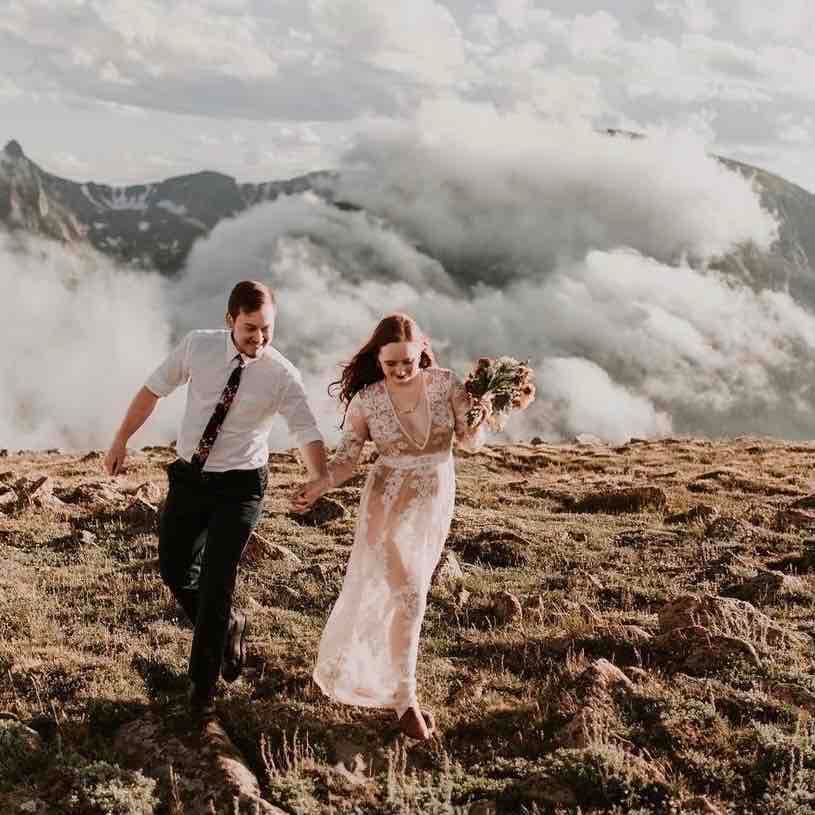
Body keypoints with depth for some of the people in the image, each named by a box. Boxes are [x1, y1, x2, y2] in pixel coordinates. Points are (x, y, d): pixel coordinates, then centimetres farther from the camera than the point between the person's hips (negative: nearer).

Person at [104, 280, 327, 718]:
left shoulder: (282, 374, -15)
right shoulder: (197, 346, -9)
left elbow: (308, 433, -22)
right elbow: (152, 390, 3)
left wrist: (320, 485, -40)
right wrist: (121, 441, 5)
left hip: (238, 486, -3)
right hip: (188, 477, 3)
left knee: (216, 581, -6)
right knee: (175, 570, 9)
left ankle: (203, 682, 14)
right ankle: (228, 626, 38)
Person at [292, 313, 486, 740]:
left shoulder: (446, 383, -10)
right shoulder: (366, 400, -13)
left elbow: (470, 439, -6)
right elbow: (346, 459, -9)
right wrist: (320, 484, -28)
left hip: (436, 503, 3)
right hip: (388, 504, -3)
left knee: (406, 593, 16)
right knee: (408, 597, -10)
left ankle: (374, 670, 39)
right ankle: (404, 699, 3)